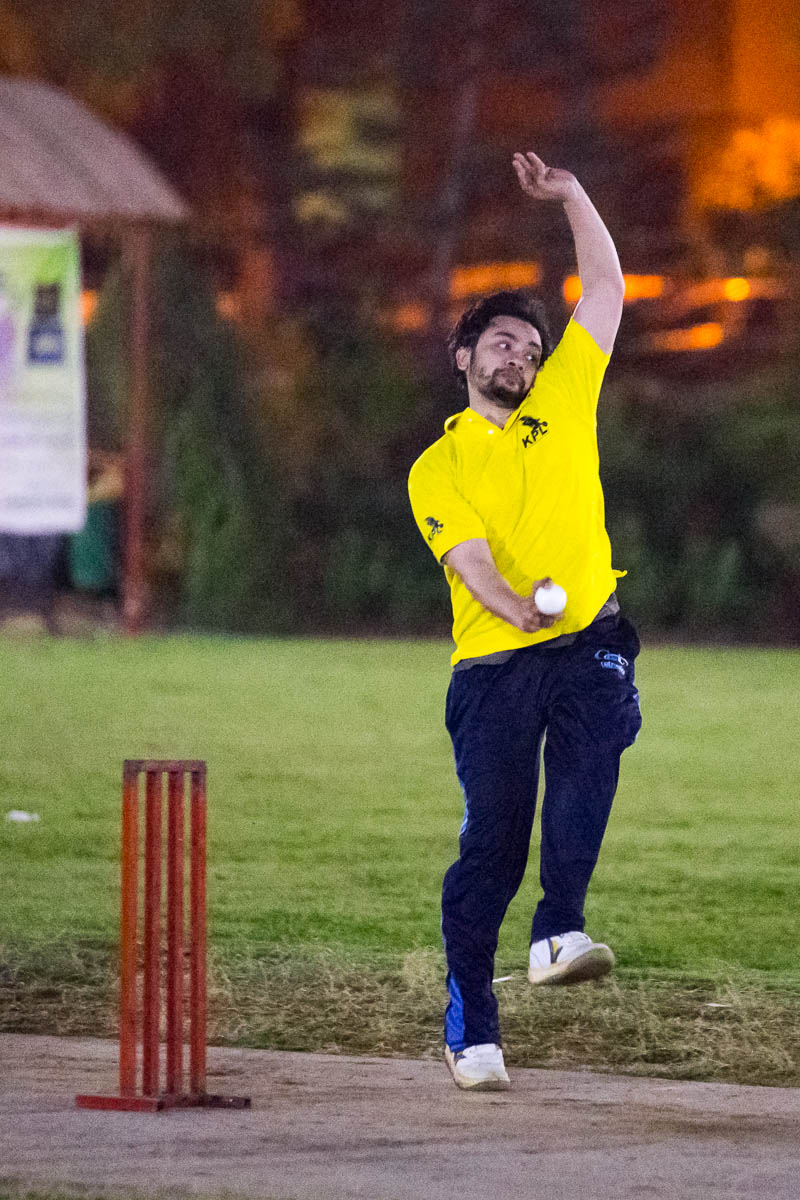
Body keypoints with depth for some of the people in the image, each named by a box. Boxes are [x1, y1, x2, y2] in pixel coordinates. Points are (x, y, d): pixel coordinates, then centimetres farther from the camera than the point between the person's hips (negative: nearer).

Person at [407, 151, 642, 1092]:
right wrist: (523, 611, -27)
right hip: (493, 662, -1)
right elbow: (470, 560, -8)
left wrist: (571, 198, 9)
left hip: (587, 644, 1)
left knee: (587, 759, -30)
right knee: (492, 837, -3)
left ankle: (561, 931, -37)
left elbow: (607, 288, 16)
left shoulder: (565, 402, 15)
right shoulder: (438, 469, 7)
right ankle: (469, 1022, 4)